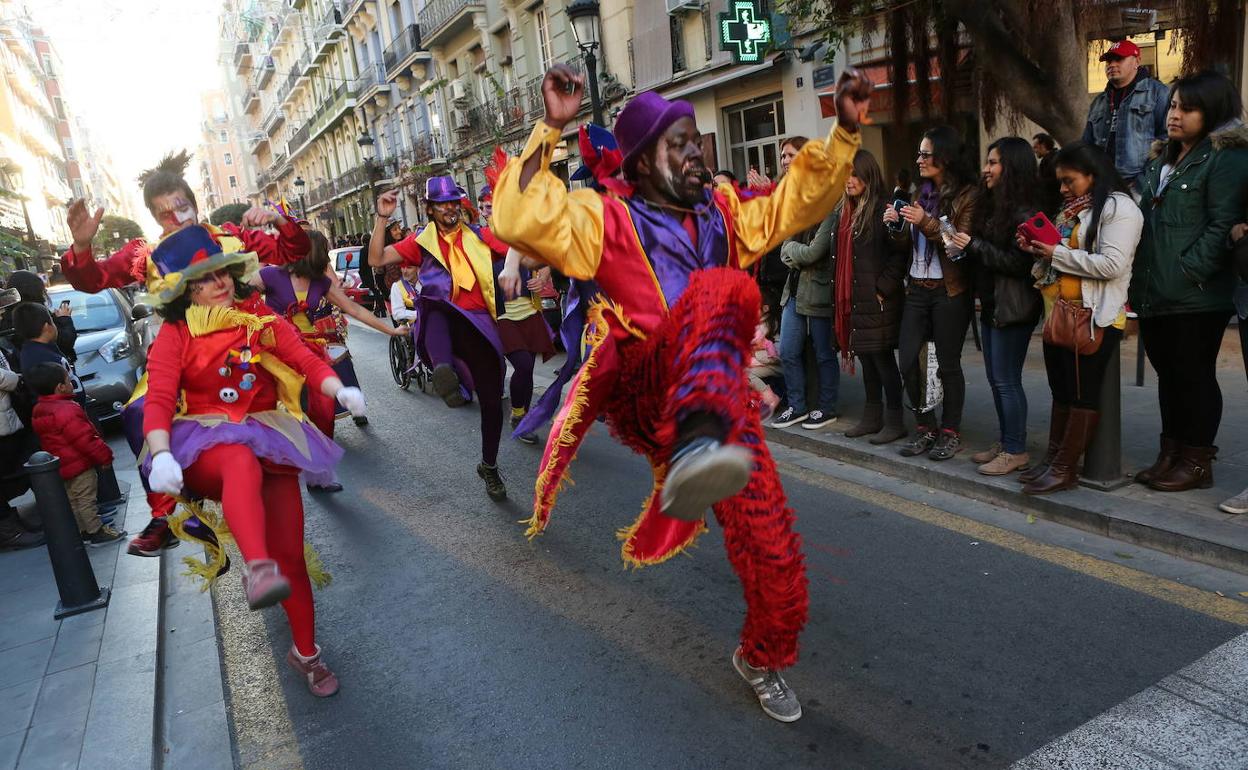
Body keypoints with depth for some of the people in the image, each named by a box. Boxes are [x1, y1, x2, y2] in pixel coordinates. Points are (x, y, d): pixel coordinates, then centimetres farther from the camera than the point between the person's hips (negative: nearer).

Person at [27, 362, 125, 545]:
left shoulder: (41, 410, 7)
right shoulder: (66, 410, -25)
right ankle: (96, 532, 7)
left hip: (64, 466, 10)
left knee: (73, 500, 17)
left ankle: (83, 531, 27)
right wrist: (104, 456, -13)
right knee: (86, 499, -1)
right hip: (80, 466, -10)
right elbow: (85, 440, -25)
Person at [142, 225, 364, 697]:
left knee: (291, 553, -2)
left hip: (269, 434, 2)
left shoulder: (259, 316, 6)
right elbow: (158, 402, -11)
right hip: (205, 442, -2)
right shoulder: (174, 335, 1)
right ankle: (258, 568, -62)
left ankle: (306, 653, 16)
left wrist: (340, 391, -27)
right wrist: (161, 454, -29)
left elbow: (306, 359, -6)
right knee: (243, 461, -42)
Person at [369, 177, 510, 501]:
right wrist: (382, 217, -4)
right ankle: (443, 369, -70)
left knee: (491, 399, 5)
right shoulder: (422, 241, 12)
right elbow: (376, 259, 3)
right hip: (442, 324, -2)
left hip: (480, 324, 2)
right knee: (434, 304, -41)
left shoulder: (478, 236, 14)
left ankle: (489, 467, 27)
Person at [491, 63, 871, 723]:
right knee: (719, 290, -34)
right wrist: (550, 128, -17)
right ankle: (693, 448, -61)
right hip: (645, 392, -5)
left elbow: (798, 200, 26)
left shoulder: (721, 212, 18)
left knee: (775, 558, 4)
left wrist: (845, 131, 17)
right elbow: (519, 220, -13)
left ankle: (761, 658, 37)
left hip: (724, 403, 5)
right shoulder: (609, 217, 2)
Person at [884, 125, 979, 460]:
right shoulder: (921, 193, 13)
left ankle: (951, 432, 17)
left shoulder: (967, 196, -7)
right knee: (907, 361, 2)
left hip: (949, 292, -6)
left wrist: (926, 222, -23)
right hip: (917, 289, 6)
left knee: (948, 364, 2)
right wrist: (895, 226, -4)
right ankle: (925, 427, 19)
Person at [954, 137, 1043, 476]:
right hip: (991, 304, 9)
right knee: (996, 379, 14)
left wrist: (974, 245, -17)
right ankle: (1004, 442, 24)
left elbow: (1019, 262, -21)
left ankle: (1015, 451, 7)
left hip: (1013, 308, -9)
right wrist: (965, 244, 0)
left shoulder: (1024, 212, -14)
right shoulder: (993, 205, 14)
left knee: (1007, 381, -3)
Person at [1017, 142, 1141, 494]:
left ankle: (1065, 469, 3)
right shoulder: (1073, 209, 18)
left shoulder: (1118, 208, -9)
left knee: (1083, 394, -1)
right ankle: (1053, 459, 20)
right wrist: (1038, 249, 4)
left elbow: (1111, 264, -21)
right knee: (1060, 391, 12)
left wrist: (1058, 253, -16)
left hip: (1094, 317, -9)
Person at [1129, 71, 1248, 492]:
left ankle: (1197, 461, 12)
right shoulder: (1160, 162, 19)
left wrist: (1186, 274, -21)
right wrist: (1139, 279, 12)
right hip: (1155, 295, 8)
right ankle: (1171, 454, 24)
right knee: (1168, 375, 14)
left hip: (1197, 297, -8)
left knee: (1194, 376, 1)